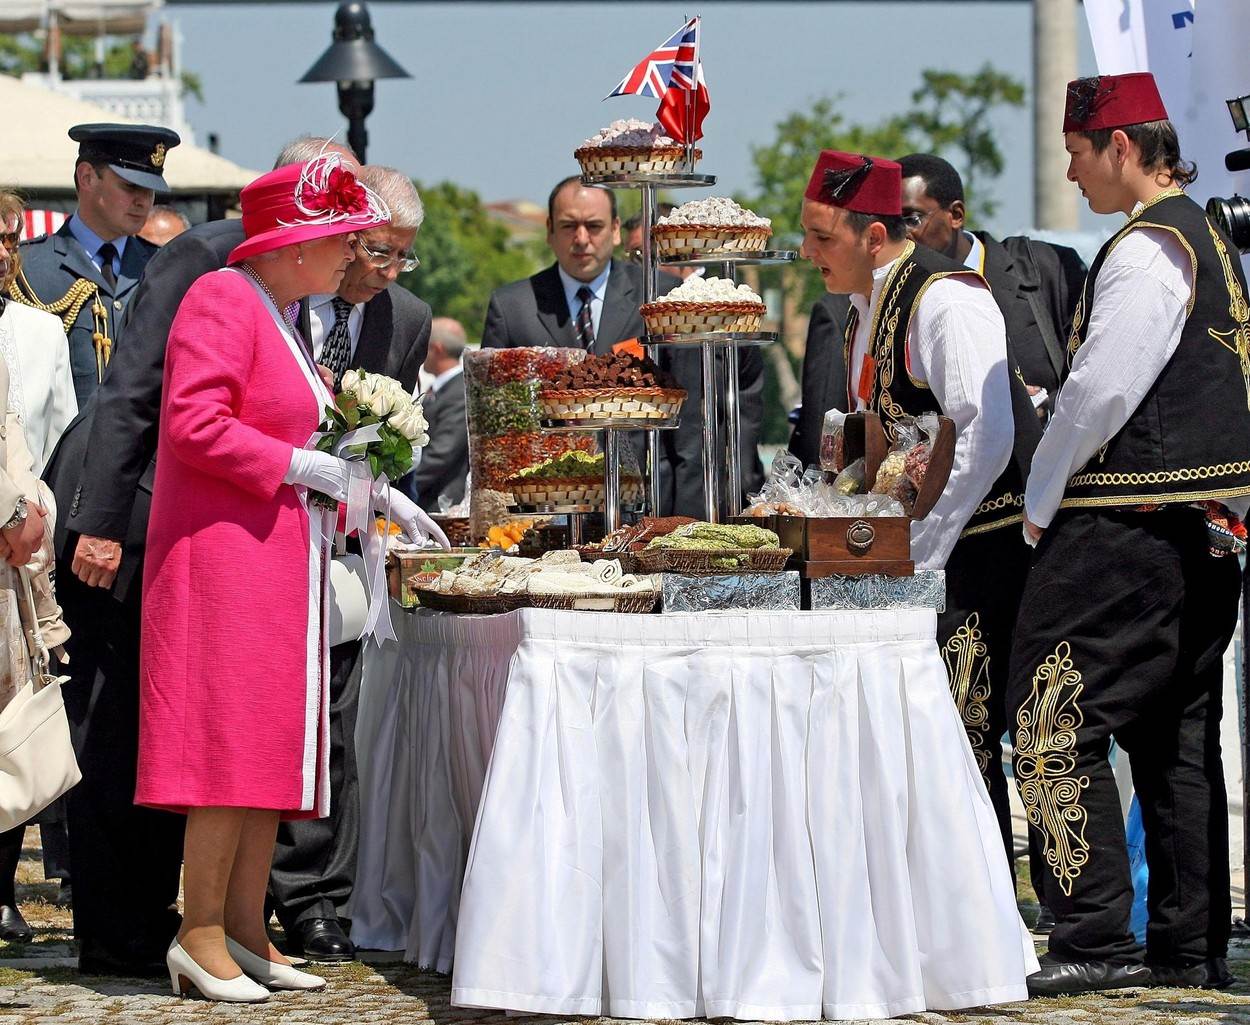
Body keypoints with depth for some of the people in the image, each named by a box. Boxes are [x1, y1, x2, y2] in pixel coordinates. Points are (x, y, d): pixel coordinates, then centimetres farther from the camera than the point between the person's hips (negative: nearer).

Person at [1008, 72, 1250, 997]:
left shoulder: (1144, 253, -15)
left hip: (1126, 534, -10)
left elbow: (1099, 391, -20)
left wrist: (1041, 505, -7)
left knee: (1058, 728, -8)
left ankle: (1096, 941, -11)